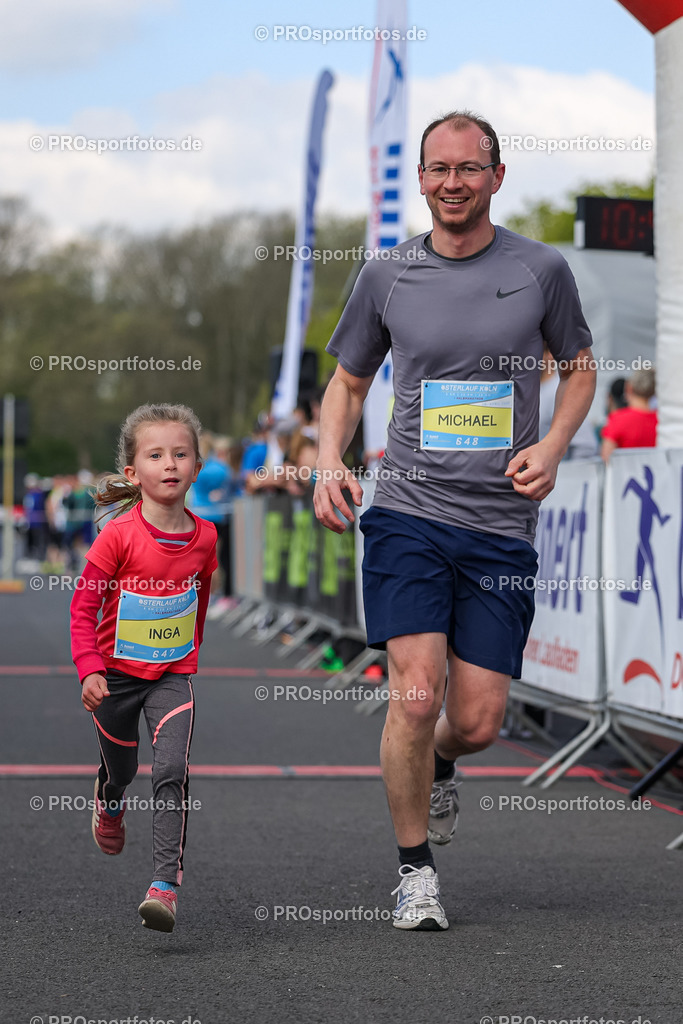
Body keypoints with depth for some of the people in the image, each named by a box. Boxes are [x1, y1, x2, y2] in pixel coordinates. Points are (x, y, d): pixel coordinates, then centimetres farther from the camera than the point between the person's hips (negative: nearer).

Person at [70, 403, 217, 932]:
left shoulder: (204, 536, -5)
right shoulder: (118, 536, -17)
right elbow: (84, 606, -12)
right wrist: (90, 669, -22)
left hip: (174, 677, 1)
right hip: (117, 674, -1)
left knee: (172, 772, -16)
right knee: (120, 770, 18)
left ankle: (166, 884, -17)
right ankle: (109, 805, 54)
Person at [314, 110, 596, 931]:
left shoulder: (541, 270, 4)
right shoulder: (386, 276, 5)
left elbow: (579, 368, 17)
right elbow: (348, 383, 17)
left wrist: (551, 446, -2)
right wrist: (328, 462, -2)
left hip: (502, 523, 1)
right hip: (408, 510, 0)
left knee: (476, 723, -1)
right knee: (415, 695, -14)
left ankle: (437, 767, 37)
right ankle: (415, 870, 6)